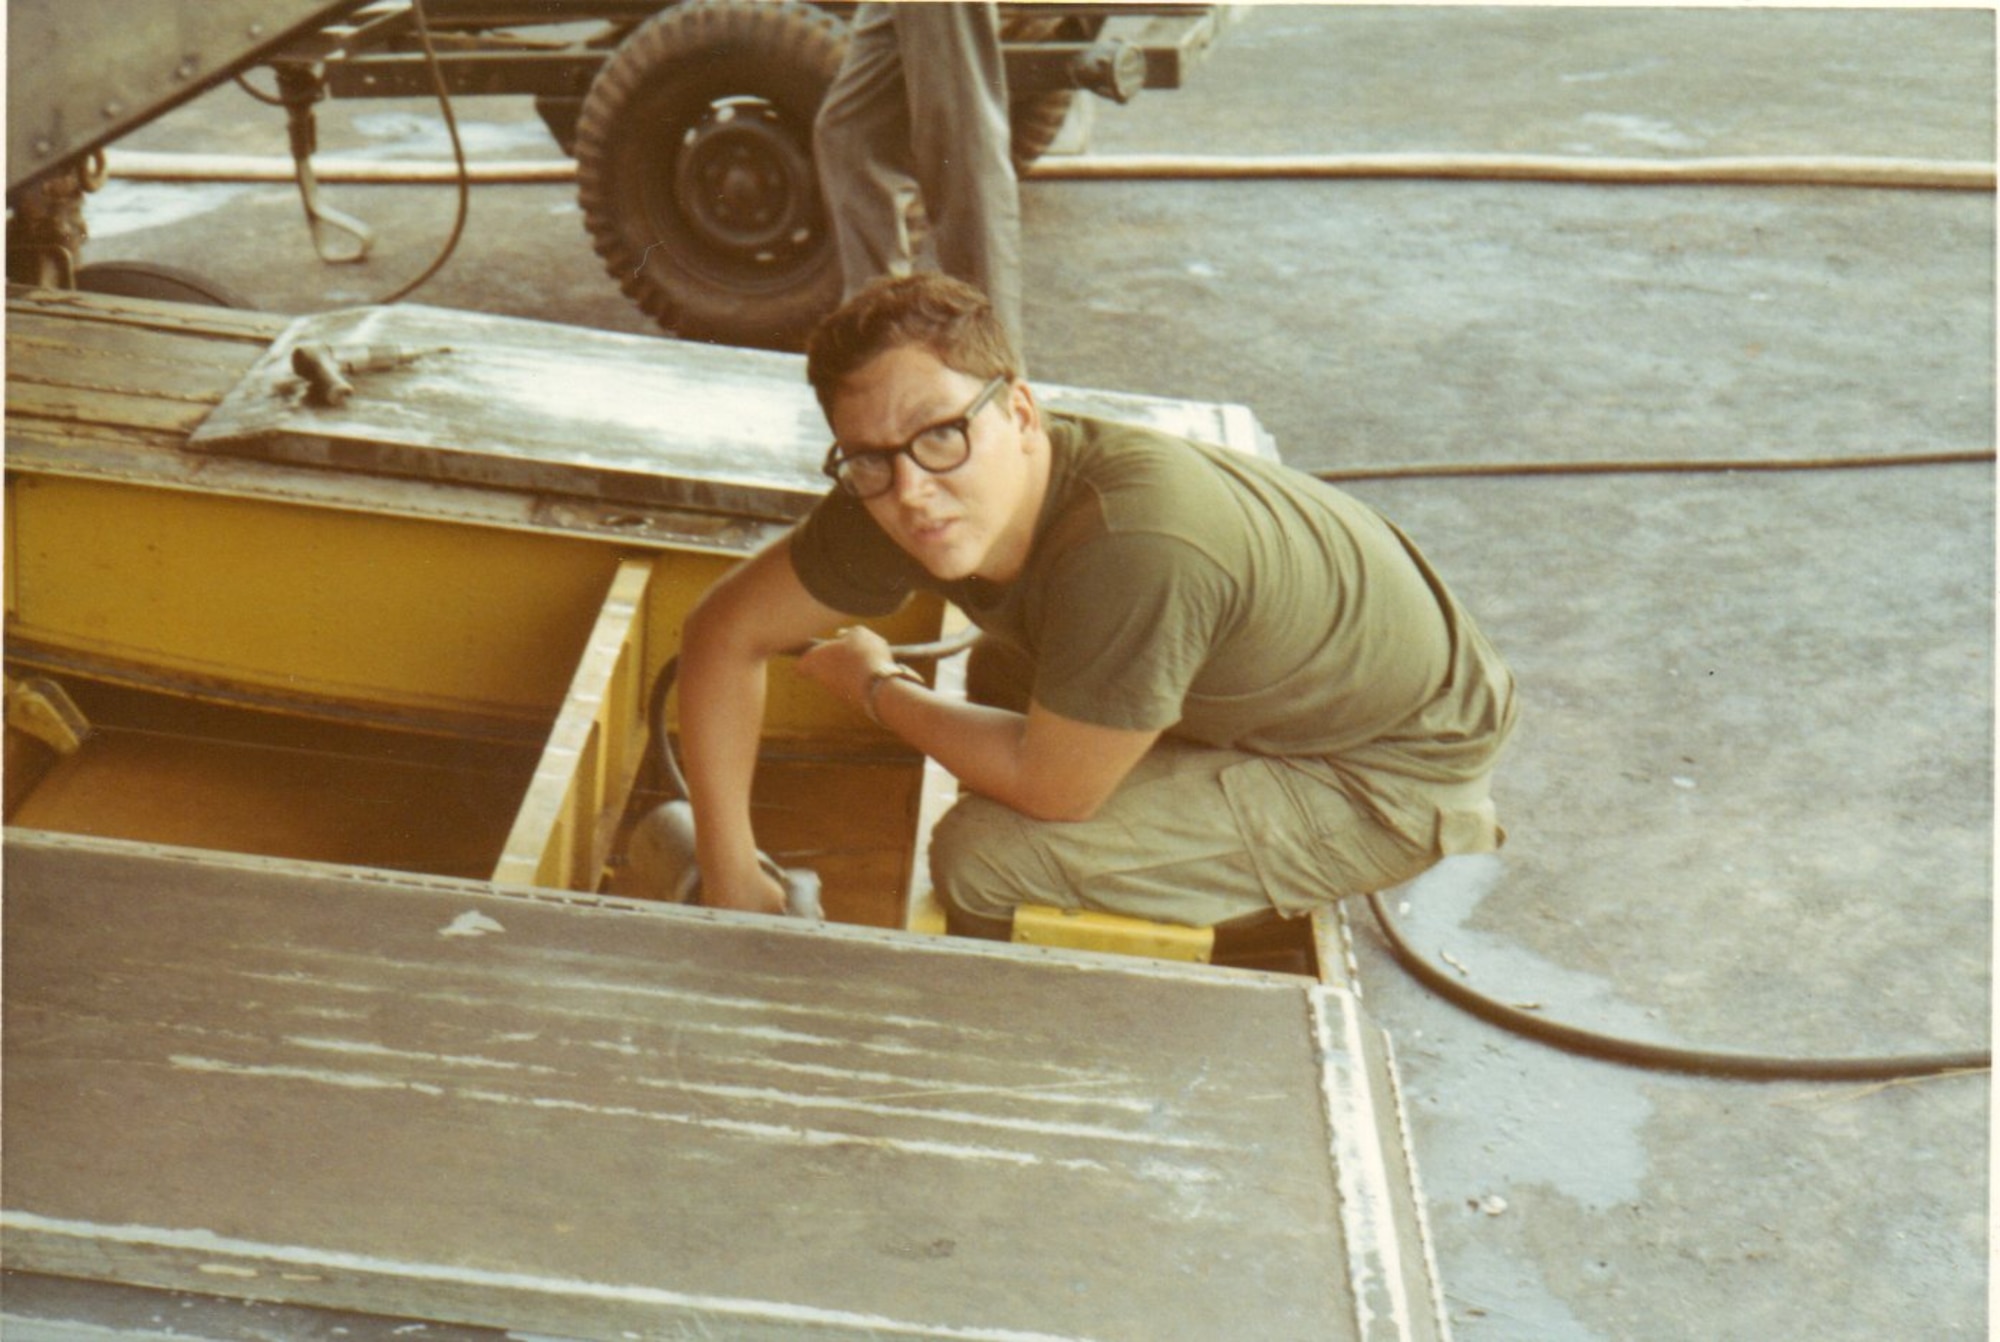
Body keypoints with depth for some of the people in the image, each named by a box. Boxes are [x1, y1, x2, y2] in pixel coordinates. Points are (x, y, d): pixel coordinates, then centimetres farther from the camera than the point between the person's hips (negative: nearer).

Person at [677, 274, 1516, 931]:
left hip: (1399, 769, -8)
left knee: (985, 858, -17)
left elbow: (1051, 789, -24)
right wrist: (731, 881, -4)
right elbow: (727, 632, -3)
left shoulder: (1132, 548, -38)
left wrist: (873, 687, -8)